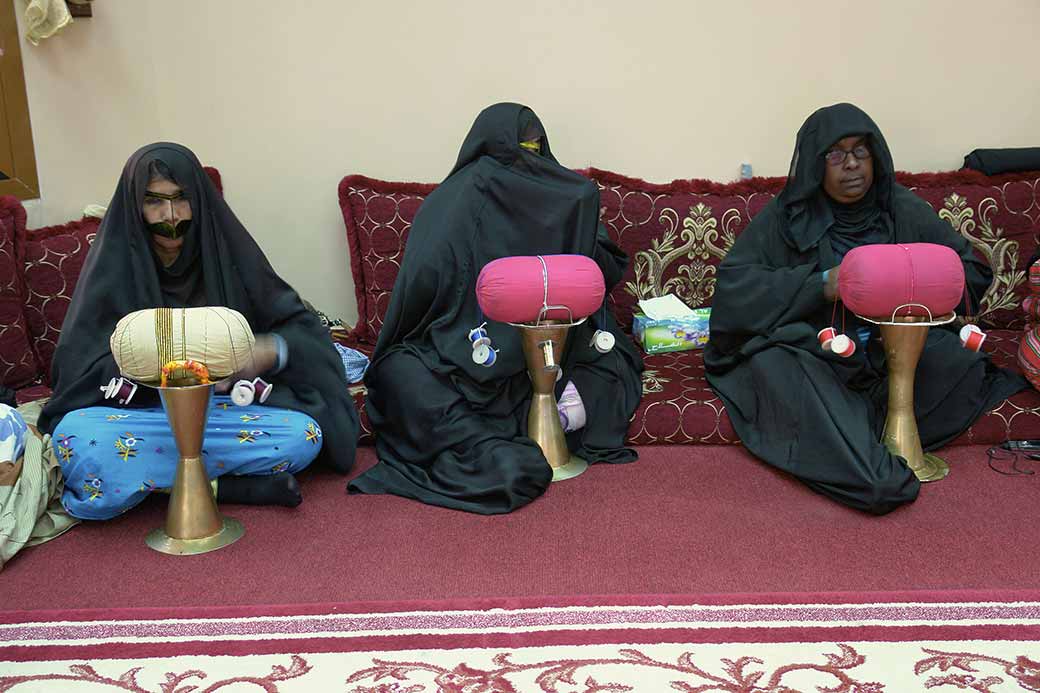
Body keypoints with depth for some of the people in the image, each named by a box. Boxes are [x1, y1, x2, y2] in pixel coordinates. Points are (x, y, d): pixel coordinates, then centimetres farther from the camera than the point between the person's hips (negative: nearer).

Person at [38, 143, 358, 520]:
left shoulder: (226, 250, -1)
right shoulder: (113, 261, -4)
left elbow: (298, 324, 0)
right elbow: (77, 362, -9)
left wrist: (272, 349, -22)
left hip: (223, 405, 1)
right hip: (136, 409, 0)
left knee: (304, 435, -27)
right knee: (78, 441, -34)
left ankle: (158, 481, -17)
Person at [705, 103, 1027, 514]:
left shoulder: (905, 211, 4)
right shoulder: (787, 215, -2)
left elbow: (973, 274, 7)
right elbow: (733, 284, -11)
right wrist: (820, 285, -21)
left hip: (896, 346, 2)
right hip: (812, 349, -2)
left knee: (960, 364, -25)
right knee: (771, 366, -34)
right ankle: (878, 476, -33)